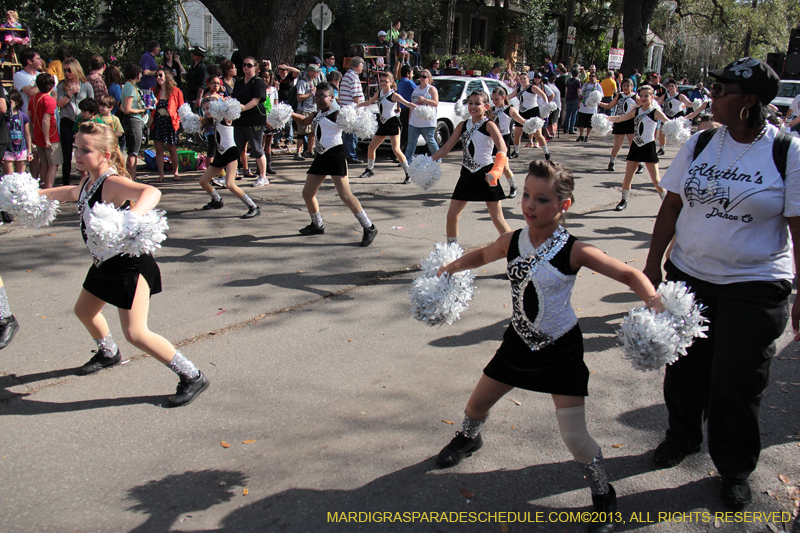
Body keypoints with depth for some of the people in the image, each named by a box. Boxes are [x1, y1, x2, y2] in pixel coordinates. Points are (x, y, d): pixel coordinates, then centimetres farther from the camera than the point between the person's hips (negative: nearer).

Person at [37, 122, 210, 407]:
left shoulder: (112, 183, -25)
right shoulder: (87, 184, 4)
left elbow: (151, 192, -46)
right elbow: (68, 193, 31)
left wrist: (133, 216, -63)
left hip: (130, 263, -10)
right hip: (105, 263, 10)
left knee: (135, 333, -12)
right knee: (84, 310, 29)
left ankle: (192, 377, -2)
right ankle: (108, 353, 57)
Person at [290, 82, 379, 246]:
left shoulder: (336, 114, -8)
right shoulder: (318, 114, 16)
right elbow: (304, 121, 35)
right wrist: (291, 114, 21)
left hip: (335, 154, -9)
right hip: (321, 156, 9)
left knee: (345, 195, -16)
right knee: (307, 193, 13)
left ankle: (369, 228, -10)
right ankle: (317, 225, 33)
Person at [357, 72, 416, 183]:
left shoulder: (393, 95, -11)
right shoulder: (378, 93, 8)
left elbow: (407, 104, -22)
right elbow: (369, 102, 23)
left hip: (392, 123, -7)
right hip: (383, 124, 7)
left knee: (396, 150, -18)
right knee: (371, 147, 11)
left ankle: (408, 174, -13)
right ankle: (370, 170, 32)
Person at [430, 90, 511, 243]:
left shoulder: (489, 125, -8)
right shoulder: (463, 125, 9)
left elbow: (502, 148, -22)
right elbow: (446, 148, 11)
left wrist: (496, 172, -38)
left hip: (485, 174, -5)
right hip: (467, 174, 5)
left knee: (497, 219, -4)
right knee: (451, 215, 4)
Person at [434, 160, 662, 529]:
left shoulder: (574, 251, -21)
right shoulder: (512, 242, -7)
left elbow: (629, 274, -17)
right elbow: (482, 255, 16)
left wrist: (654, 301, -33)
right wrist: (452, 267, 2)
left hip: (561, 349, -5)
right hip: (519, 342, 5)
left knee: (574, 437, -9)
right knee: (476, 404, 18)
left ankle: (604, 497, 19)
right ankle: (469, 439, 54)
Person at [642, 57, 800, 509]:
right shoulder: (700, 144, 3)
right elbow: (671, 208, 7)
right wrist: (653, 264, 4)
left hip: (754, 287, -3)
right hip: (689, 276, 4)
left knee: (738, 382, 5)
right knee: (684, 367, 14)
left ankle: (736, 470, 27)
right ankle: (683, 437, 41)